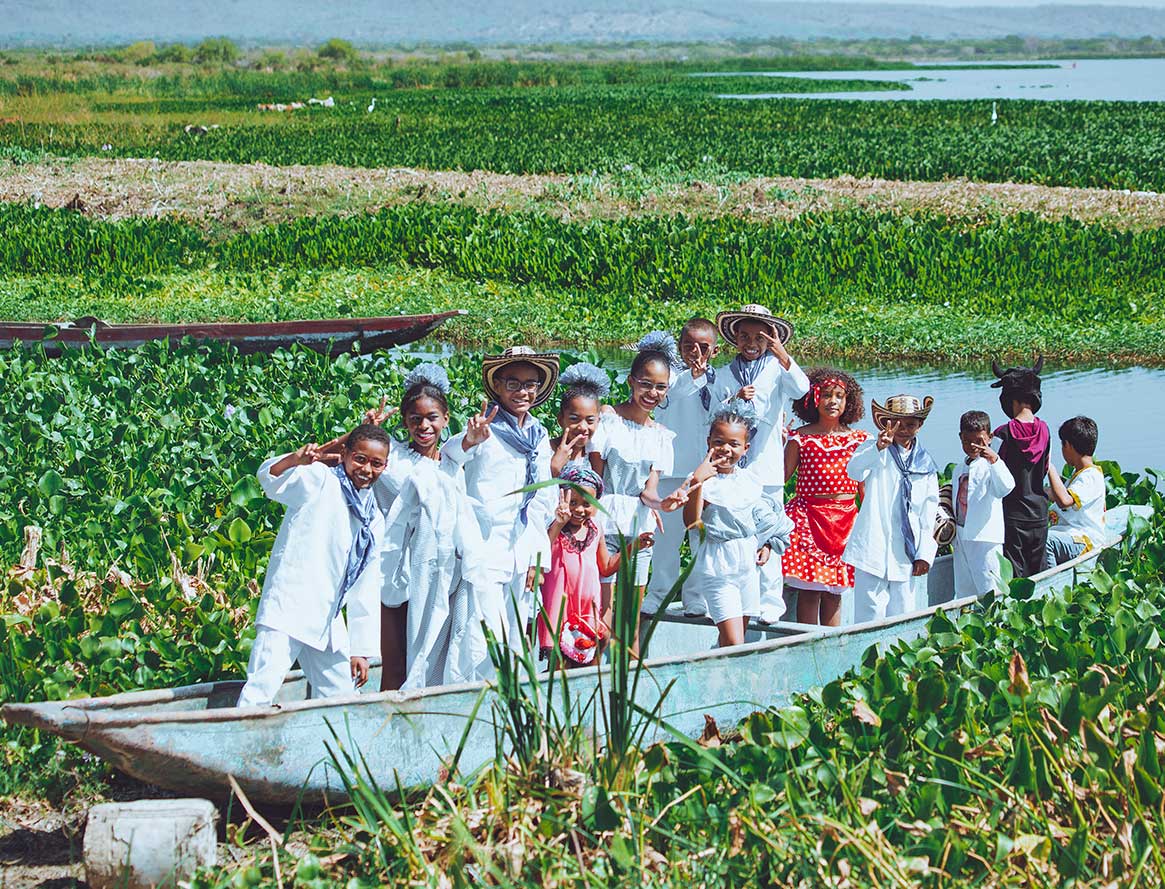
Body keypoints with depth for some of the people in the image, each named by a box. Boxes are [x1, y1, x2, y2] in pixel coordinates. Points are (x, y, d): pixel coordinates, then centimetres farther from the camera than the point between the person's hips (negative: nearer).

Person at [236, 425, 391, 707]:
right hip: (288, 609, -7)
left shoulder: (374, 520, 16)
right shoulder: (318, 480, -2)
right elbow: (270, 480, -21)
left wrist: (362, 650, 14)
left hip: (328, 621, 7)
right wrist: (295, 460, -43)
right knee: (261, 690, -17)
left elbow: (366, 589, 18)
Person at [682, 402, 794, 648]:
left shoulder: (750, 481, 8)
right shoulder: (706, 482, -12)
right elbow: (692, 522, -24)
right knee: (733, 643, -14)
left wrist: (767, 545, 7)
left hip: (748, 563, 6)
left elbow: (762, 517, 23)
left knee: (733, 640, 11)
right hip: (718, 566, -6)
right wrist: (697, 481, -31)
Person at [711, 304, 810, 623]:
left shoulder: (777, 370, 3)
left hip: (766, 467, -3)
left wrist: (783, 356, -32)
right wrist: (734, 400, -11)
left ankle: (770, 600, 2)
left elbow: (801, 388, -17)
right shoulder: (726, 376, 12)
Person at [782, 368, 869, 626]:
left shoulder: (858, 439, 8)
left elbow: (865, 485, 13)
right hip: (808, 515, -2)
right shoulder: (800, 438, 0)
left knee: (834, 591, 6)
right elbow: (782, 476, 1)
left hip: (845, 518, 2)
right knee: (809, 588, -5)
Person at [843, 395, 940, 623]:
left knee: (902, 616, 6)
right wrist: (878, 448, -39)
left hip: (905, 552, 4)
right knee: (870, 615, -8)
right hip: (874, 547, -4)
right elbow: (854, 471, -21)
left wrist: (925, 553, 7)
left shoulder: (926, 464, 12)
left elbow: (929, 511, 14)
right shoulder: (874, 450, 0)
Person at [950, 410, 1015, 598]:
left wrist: (994, 460, -37)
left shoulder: (989, 466, -7)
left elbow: (1005, 488, -27)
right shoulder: (960, 469, 17)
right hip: (962, 538, 8)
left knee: (988, 592, -10)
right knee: (963, 593, 12)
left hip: (984, 538, -8)